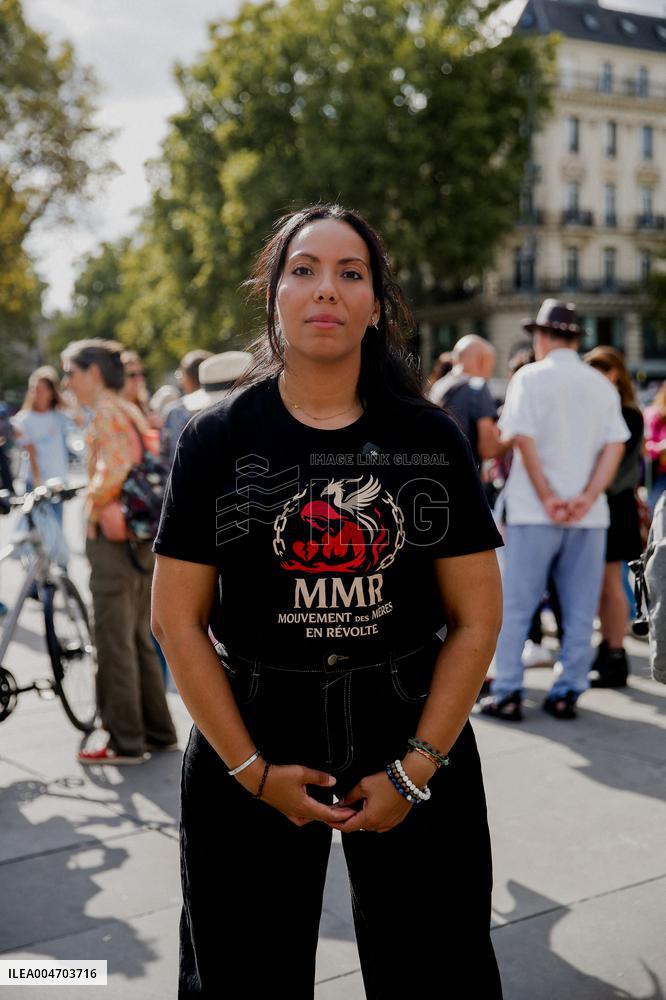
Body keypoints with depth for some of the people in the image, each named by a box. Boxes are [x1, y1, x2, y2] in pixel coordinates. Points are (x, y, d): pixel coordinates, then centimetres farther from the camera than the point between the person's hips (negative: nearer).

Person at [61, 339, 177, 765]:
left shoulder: (105, 413, -12)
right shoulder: (133, 412, 15)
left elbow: (114, 467, -26)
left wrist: (93, 501, -10)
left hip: (113, 538, -9)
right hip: (145, 538, 9)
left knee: (115, 643, -1)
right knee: (140, 639, 16)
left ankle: (126, 743, 6)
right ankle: (160, 732, 23)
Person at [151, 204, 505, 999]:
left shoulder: (429, 439, -1)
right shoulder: (216, 439, -3)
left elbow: (477, 617, -2)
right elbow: (176, 618, -4)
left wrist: (417, 770, -8)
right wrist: (254, 771, -9)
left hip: (411, 726, 1)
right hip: (250, 730, 0)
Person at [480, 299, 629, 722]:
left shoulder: (530, 377, -1)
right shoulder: (601, 384, 10)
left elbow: (524, 440, -11)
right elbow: (615, 445, 0)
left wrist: (548, 499, -9)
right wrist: (587, 498, -8)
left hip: (535, 512, -3)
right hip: (589, 515, 3)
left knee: (516, 606, 4)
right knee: (580, 610, 9)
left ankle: (507, 693, 5)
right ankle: (567, 693, 12)